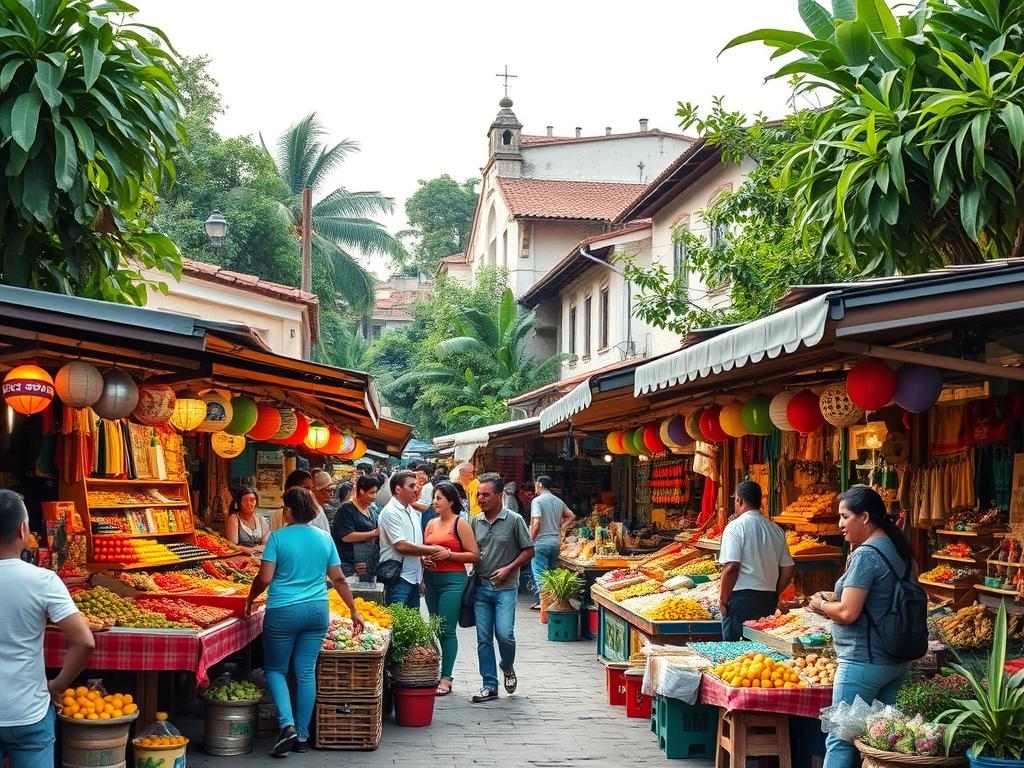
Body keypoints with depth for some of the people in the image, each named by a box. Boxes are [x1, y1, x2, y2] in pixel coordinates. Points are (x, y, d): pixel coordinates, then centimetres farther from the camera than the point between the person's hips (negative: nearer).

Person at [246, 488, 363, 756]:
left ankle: (287, 725, -9)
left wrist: (250, 599, 8)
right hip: (318, 612, 4)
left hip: (283, 612, -4)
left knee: (275, 670, 10)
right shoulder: (324, 538, 5)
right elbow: (339, 579, 8)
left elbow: (265, 577, -10)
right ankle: (302, 737, 12)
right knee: (306, 672, 9)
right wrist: (354, 611, 17)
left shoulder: (278, 537, -8)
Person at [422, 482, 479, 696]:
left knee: (447, 630, -8)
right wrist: (424, 558, 3)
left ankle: (446, 679, -5)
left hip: (452, 580, -6)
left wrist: (448, 554, -16)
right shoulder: (431, 524, 14)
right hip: (431, 579, 7)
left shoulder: (460, 523, -4)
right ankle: (433, 673, 17)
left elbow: (474, 555, -8)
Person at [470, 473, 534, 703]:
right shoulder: (475, 522, 7)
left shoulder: (514, 520, -4)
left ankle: (508, 667, 18)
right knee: (483, 639, 4)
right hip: (481, 587, 4)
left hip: (505, 588, -4)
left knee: (504, 634, -13)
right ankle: (490, 686, 13)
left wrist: (508, 569, -11)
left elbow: (528, 551, -1)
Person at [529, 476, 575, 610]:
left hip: (542, 541, -7)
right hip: (556, 541, 7)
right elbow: (571, 516, 18)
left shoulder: (537, 500, -10)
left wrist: (532, 538, -8)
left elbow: (536, 523, -19)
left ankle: (541, 601, -6)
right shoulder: (558, 501, 11)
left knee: (539, 573, -3)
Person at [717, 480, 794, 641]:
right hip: (769, 601, 6)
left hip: (741, 599, -6)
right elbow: (788, 570, 12)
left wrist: (722, 600, -7)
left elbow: (731, 568, -17)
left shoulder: (735, 527, -9)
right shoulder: (776, 530, 10)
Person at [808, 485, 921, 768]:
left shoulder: (866, 554, -16)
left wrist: (822, 604, -1)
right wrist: (835, 600, 13)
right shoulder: (899, 551, 11)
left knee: (840, 741, -3)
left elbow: (847, 613, -20)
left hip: (864, 662, -9)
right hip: (897, 660, 9)